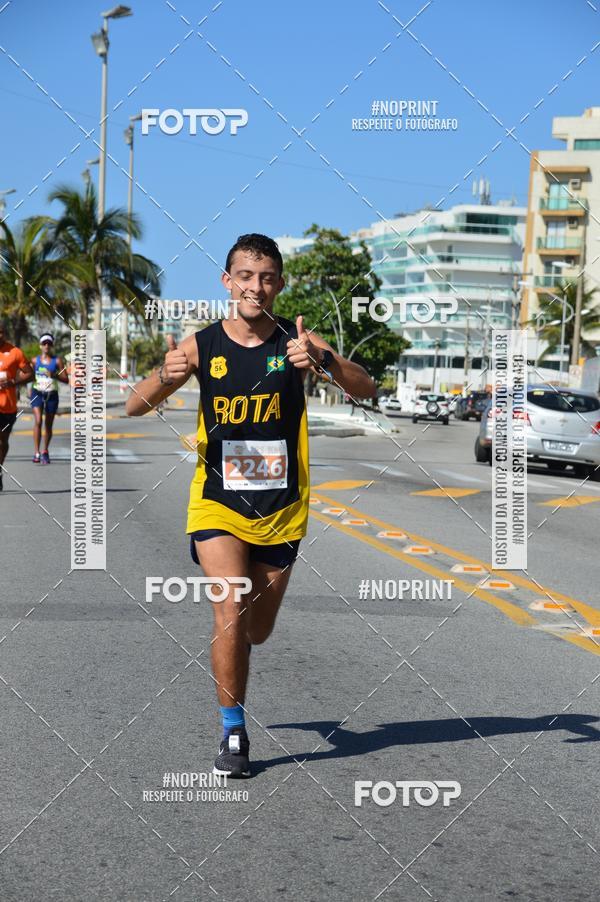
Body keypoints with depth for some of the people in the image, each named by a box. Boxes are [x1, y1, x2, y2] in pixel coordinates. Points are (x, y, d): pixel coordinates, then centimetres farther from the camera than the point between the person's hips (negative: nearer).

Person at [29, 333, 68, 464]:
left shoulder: (57, 361, 0)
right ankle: (36, 452, -19)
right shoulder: (35, 360, 4)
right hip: (37, 393, -1)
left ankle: (45, 452, 27)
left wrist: (54, 375, -18)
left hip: (52, 395, 1)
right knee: (38, 421, -18)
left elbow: (66, 380, -2)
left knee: (48, 424, 9)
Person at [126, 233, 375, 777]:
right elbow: (134, 408, -5)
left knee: (257, 631, 12)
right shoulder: (202, 345, -5)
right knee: (231, 615, -17)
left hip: (282, 509, 1)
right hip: (217, 503, -1)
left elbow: (366, 390, -17)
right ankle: (233, 733, 1)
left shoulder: (295, 340, -7)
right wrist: (165, 376, -27)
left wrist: (322, 359, -38)